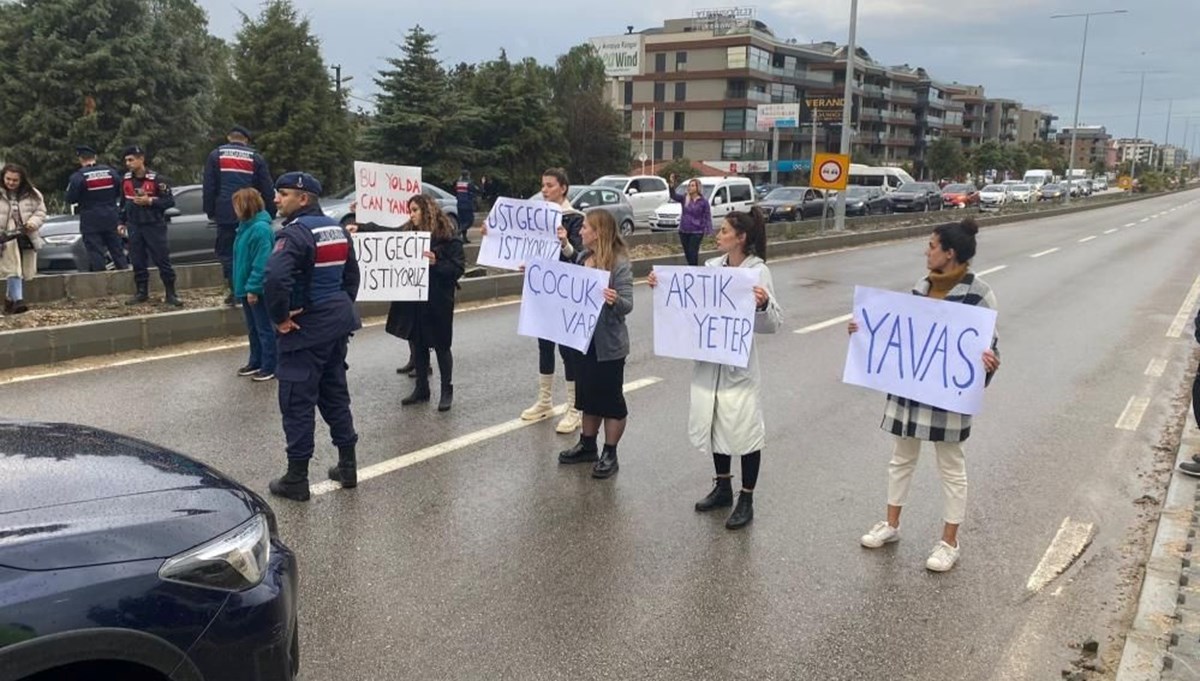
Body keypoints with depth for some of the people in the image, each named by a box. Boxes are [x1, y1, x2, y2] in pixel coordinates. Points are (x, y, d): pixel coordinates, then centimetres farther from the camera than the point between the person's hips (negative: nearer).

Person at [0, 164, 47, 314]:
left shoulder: (32, 194, 3)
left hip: (27, 238, 3)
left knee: (22, 271, 10)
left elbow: (40, 212, 6)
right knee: (13, 270, -12)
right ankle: (18, 300, -17)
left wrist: (33, 223, -13)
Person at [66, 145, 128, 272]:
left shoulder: (78, 176, -11)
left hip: (91, 222, -4)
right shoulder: (111, 172, 1)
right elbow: (120, 192, 11)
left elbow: (70, 199, -8)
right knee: (117, 252, 11)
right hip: (111, 219, 4)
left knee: (95, 254, -1)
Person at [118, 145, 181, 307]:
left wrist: (150, 201, -20)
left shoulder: (157, 179, -9)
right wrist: (122, 222, 17)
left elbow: (170, 201, -10)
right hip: (134, 227, 5)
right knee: (137, 262, 8)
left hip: (154, 226, -5)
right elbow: (123, 202, 19)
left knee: (162, 260, -5)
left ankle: (170, 294, 1)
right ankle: (141, 292, 19)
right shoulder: (126, 180, 7)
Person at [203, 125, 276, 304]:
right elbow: (267, 189, 6)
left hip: (225, 214, -1)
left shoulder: (216, 155, 8)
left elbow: (209, 187, 5)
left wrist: (210, 211, 10)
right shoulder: (256, 158, 9)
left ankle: (236, 292, 0)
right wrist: (270, 214, 9)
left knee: (227, 251, 5)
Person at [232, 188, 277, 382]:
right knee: (253, 329, 19)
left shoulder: (260, 228, -21)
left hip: (258, 290, -10)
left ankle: (270, 367, 9)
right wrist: (242, 286, 16)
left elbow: (262, 262, -24)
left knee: (265, 329, 1)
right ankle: (256, 362, 30)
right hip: (247, 288, 10)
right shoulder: (246, 226, 10)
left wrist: (252, 287, -22)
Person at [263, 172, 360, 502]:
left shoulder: (295, 233, -18)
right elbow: (352, 276, 17)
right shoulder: (337, 229, 9)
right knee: (335, 394, 18)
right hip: (338, 323, 8)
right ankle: (347, 466, 25)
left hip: (306, 328, -8)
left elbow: (274, 279, -32)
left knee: (297, 401, 1)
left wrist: (280, 318, -19)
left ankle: (296, 479, 8)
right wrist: (343, 308, 18)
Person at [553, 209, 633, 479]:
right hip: (582, 338, 8)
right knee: (587, 395, 18)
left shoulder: (620, 264, -17)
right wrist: (565, 245, 17)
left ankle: (610, 455, 16)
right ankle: (587, 445, 33)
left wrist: (615, 300, -43)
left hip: (608, 344, -7)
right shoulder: (582, 257, 4)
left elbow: (628, 305, -20)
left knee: (610, 398, 5)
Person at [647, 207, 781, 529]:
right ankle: (722, 488, 35)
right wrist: (661, 287, -2)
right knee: (714, 424, 17)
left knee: (744, 429, 2)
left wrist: (763, 304, -36)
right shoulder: (710, 267, 4)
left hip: (739, 364, -6)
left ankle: (746, 500, 17)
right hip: (708, 361, 6)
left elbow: (772, 324, -16)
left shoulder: (758, 271, -12)